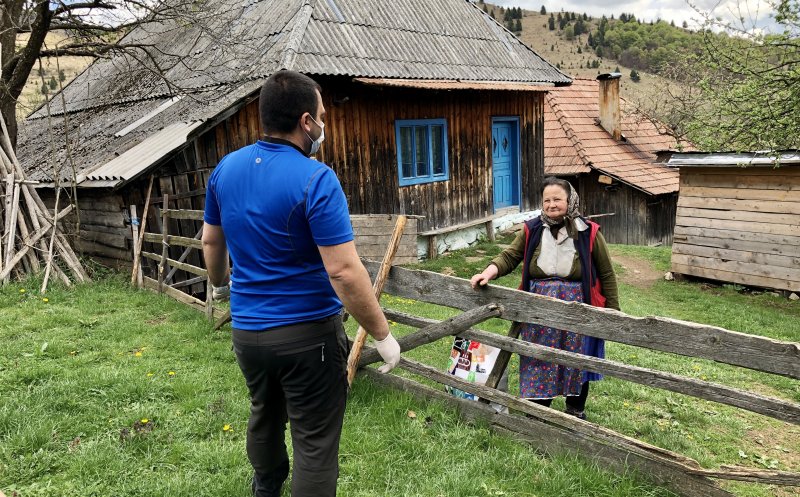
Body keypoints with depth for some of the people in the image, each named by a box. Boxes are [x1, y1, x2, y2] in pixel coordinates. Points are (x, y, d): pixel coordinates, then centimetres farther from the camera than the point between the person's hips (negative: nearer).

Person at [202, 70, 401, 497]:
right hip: (308, 332, -7)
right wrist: (383, 336, -15)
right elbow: (344, 272, -25)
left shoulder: (226, 168, 1)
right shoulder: (315, 179, -21)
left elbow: (211, 241, 15)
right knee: (315, 441, 7)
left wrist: (219, 283, 34)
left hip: (247, 329, 7)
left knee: (264, 416, 29)